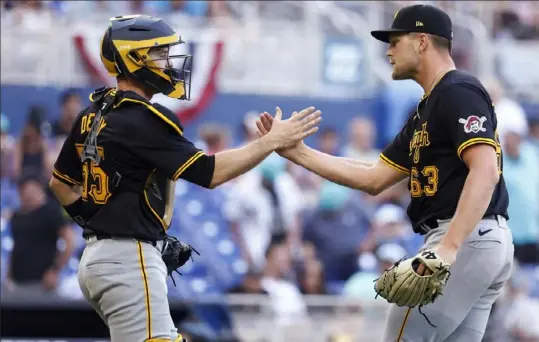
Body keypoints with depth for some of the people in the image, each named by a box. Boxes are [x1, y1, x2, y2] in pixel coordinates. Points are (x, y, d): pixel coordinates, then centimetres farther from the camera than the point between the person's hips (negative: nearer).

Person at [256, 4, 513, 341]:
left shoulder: (459, 92, -10)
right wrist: (298, 152, 17)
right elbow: (374, 179, 22)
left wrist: (449, 247, -33)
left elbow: (485, 171, -23)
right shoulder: (427, 110, 22)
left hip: (467, 240, -10)